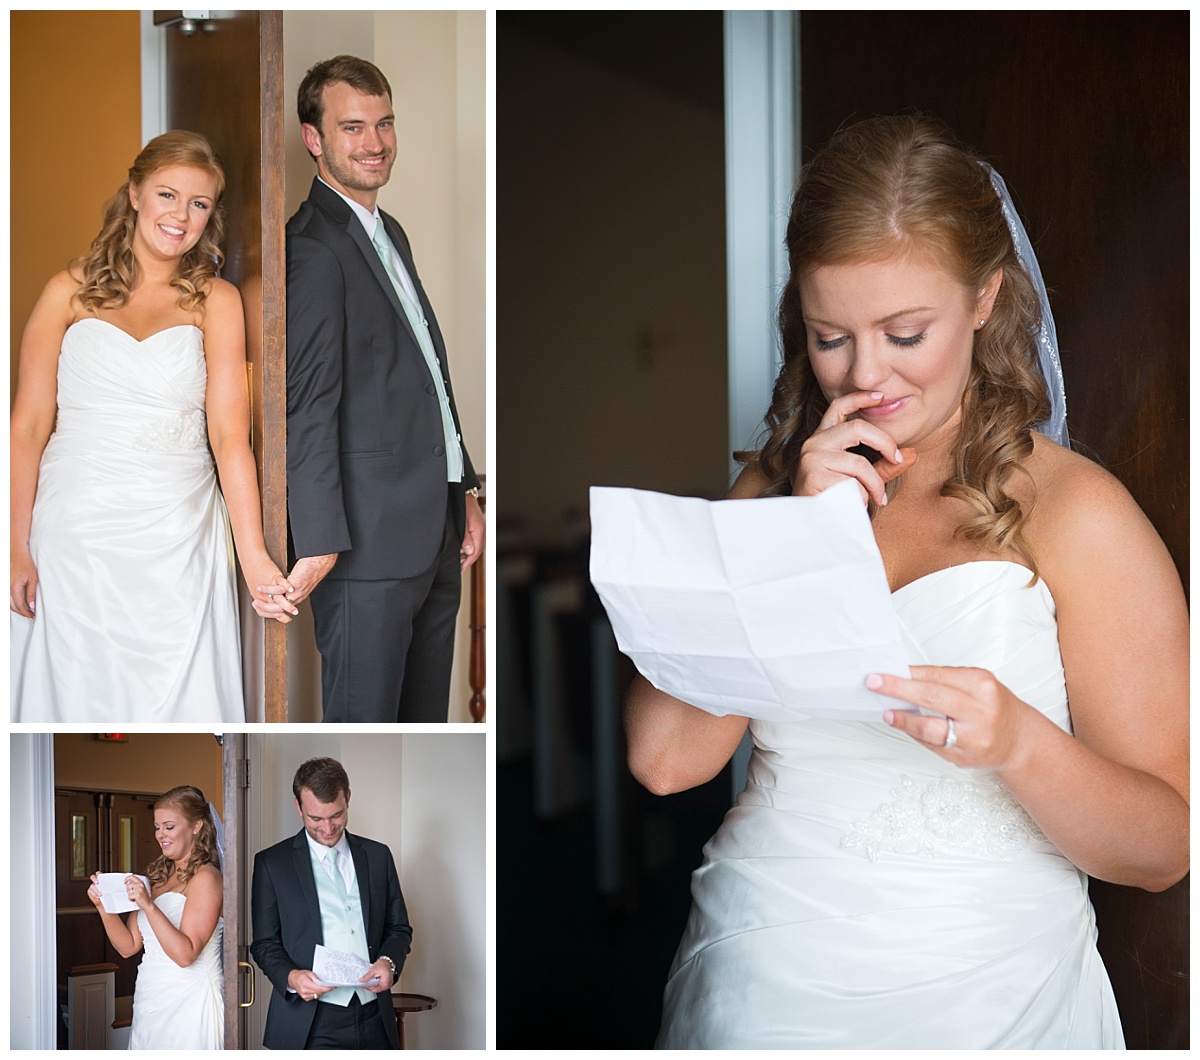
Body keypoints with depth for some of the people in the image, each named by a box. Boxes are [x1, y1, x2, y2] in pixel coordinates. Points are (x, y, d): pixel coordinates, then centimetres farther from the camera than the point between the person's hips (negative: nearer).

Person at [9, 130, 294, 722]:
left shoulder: (216, 300, 3)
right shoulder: (71, 291, 3)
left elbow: (230, 433, -6)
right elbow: (28, 427, 1)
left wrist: (254, 555, -16)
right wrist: (18, 549, -5)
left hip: (177, 539, 0)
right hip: (76, 533, 0)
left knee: (178, 695, 3)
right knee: (78, 694, 6)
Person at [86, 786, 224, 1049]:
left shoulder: (205, 877, -10)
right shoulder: (157, 877, 13)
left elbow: (185, 954, -19)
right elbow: (128, 946, 9)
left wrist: (148, 906, -26)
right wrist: (103, 905, -5)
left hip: (189, 1003, -7)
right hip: (150, 1003, 7)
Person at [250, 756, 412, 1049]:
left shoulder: (378, 855, 11)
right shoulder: (271, 863, 2)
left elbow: (399, 928, 15)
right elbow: (265, 943, 3)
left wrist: (389, 961, -6)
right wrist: (291, 977, -17)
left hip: (374, 1015, 3)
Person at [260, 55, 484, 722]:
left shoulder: (390, 234, 18)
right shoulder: (314, 246, -13)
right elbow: (309, 404, -18)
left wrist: (464, 493, 20)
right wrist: (319, 539, -22)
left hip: (434, 538, 9)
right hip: (370, 541, -9)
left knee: (427, 716, 14)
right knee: (365, 718, -3)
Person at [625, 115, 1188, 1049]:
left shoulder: (1077, 513, -1)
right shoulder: (774, 485, 11)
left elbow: (1165, 848, -4)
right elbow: (666, 757, -1)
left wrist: (1017, 745, -21)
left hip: (982, 1004, -2)